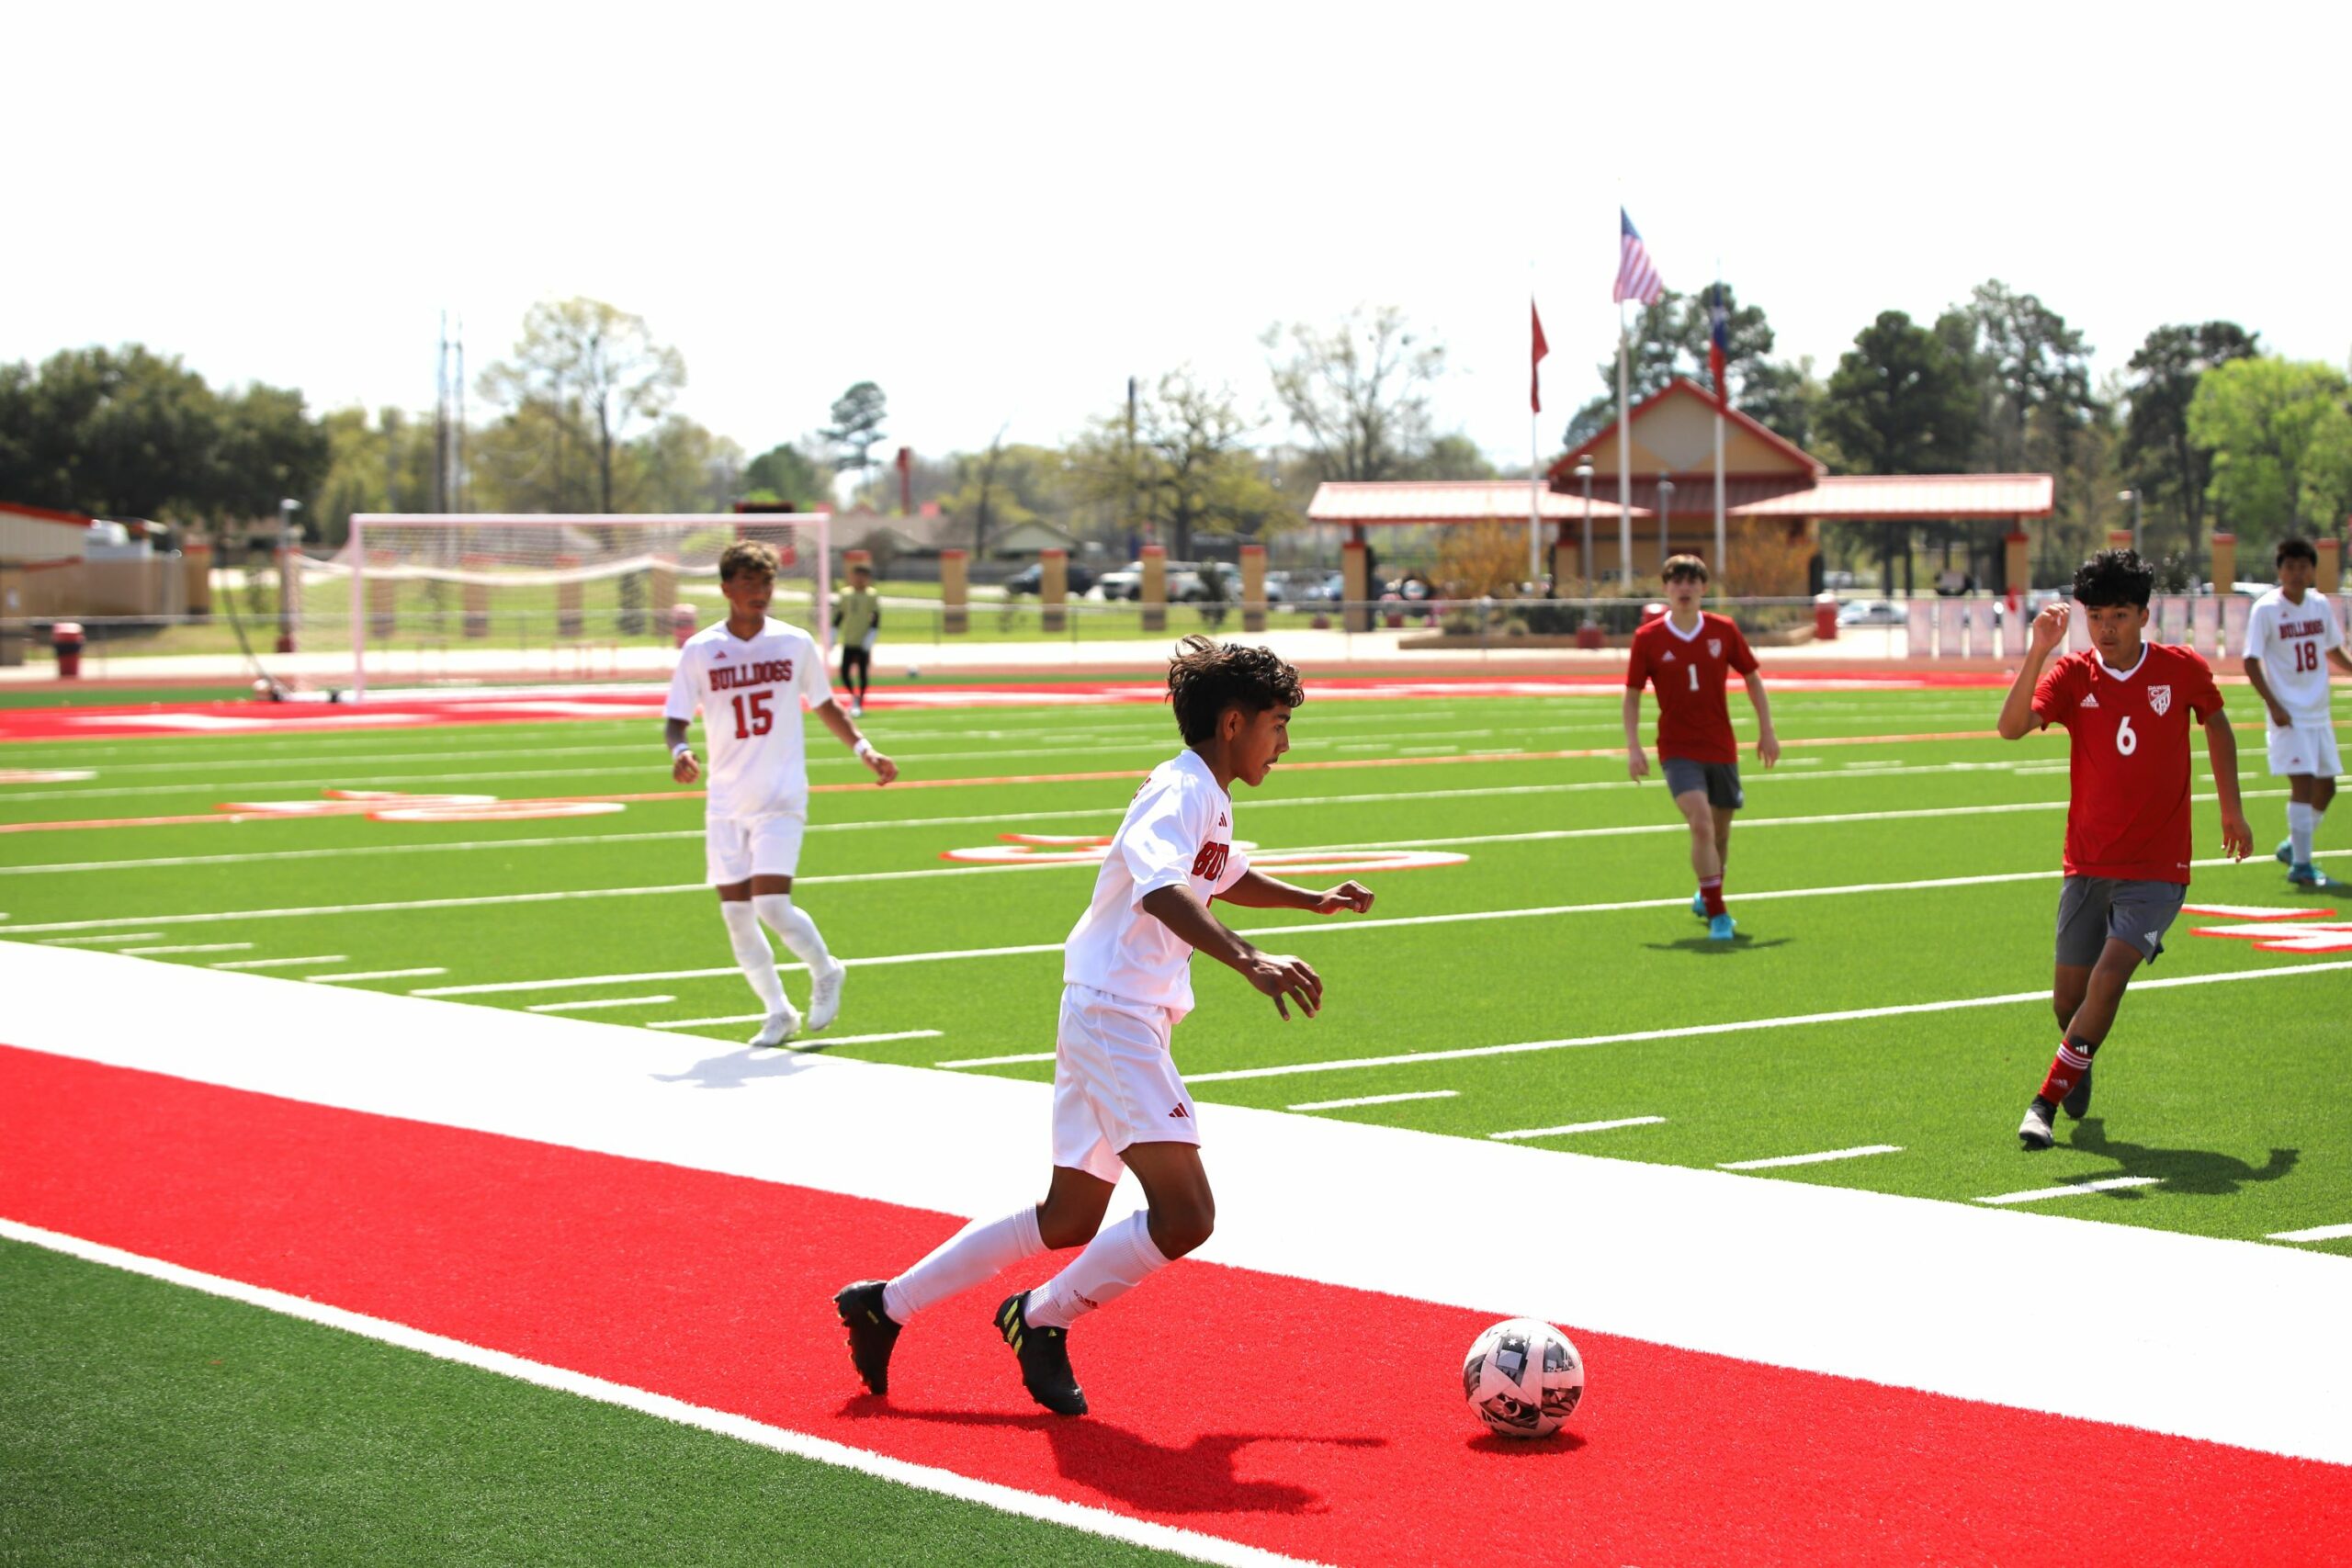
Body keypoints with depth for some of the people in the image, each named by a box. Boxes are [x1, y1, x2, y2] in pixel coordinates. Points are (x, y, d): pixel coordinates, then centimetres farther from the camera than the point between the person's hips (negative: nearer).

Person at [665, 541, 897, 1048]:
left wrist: (863, 749, 5)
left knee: (771, 905, -15)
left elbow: (824, 705, 15)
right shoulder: (699, 651, -2)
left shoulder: (795, 644, 1)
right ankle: (778, 1012, 19)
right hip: (726, 802, 2)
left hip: (782, 797, -2)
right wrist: (679, 750, -22)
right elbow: (675, 720, 0)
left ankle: (825, 971, 13)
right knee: (736, 913, 2)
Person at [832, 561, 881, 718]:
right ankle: (854, 696, 22)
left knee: (863, 673, 0)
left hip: (863, 642, -3)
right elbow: (838, 616, 13)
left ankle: (860, 705, 10)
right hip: (848, 641, 3)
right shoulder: (845, 594, 8)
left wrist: (870, 639, -14)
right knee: (844, 672, -2)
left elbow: (876, 618, -6)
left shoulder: (872, 596, -3)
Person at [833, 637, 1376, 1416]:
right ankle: (1043, 1319, 1)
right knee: (1184, 1215, -16)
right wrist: (1248, 959, -49)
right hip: (1115, 1012, -11)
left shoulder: (1207, 797, 16)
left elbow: (1226, 878, 39)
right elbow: (1161, 890, -37)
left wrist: (1313, 900, 30)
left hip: (1106, 1020, 11)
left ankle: (887, 1304, 25)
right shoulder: (1184, 791, -15)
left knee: (1071, 1218, 18)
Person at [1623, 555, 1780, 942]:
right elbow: (1632, 694, 1)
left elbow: (1752, 677, 11)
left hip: (1722, 748, 3)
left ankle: (1707, 897, 41)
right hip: (1678, 750, -3)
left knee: (1720, 829, 14)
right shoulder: (1648, 639, -6)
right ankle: (1716, 914, -17)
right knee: (1701, 822, -22)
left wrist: (1766, 730, 8)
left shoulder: (1723, 631, -1)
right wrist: (1633, 747, -7)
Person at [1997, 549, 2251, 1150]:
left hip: (2157, 868, -2)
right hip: (2087, 865, 2)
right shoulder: (2071, 676, -6)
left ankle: (2047, 1101, -8)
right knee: (2068, 998, 9)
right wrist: (2038, 652, -35)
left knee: (2107, 980, -19)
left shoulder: (2183, 670, -5)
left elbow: (2216, 723, 16)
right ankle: (2080, 1063, 42)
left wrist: (2231, 809, 20)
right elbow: (2012, 727, -23)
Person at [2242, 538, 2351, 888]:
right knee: (2303, 783, -16)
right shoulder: (2266, 609, -10)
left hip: (2318, 713, 7)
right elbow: (2251, 662, -11)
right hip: (2289, 715, -6)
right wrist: (2273, 705, -19)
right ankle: (2300, 864, -12)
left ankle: (2294, 846, 32)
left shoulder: (2321, 605, 6)